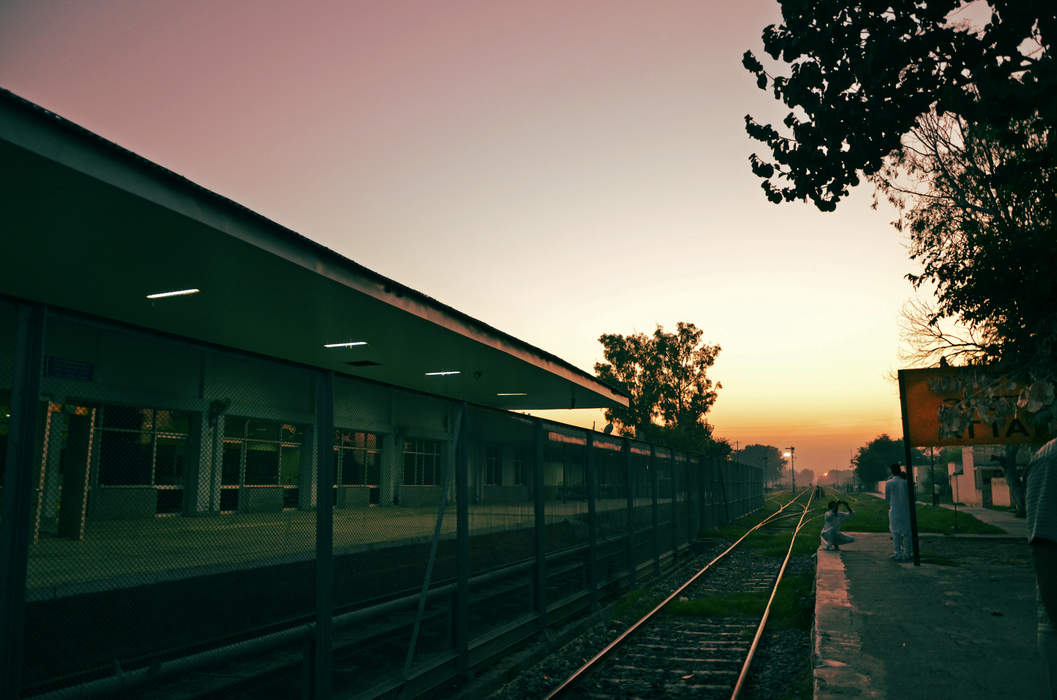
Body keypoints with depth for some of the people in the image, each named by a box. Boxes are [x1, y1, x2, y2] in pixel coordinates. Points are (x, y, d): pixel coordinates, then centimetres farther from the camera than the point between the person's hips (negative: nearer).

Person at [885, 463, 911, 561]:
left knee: (896, 532, 5)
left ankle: (897, 554, 3)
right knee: (907, 533, 9)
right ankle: (907, 554, 12)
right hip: (906, 511, 2)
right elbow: (911, 497, 3)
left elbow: (887, 498, 0)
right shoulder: (906, 483, -2)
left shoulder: (889, 483, -7)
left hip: (895, 511, -2)